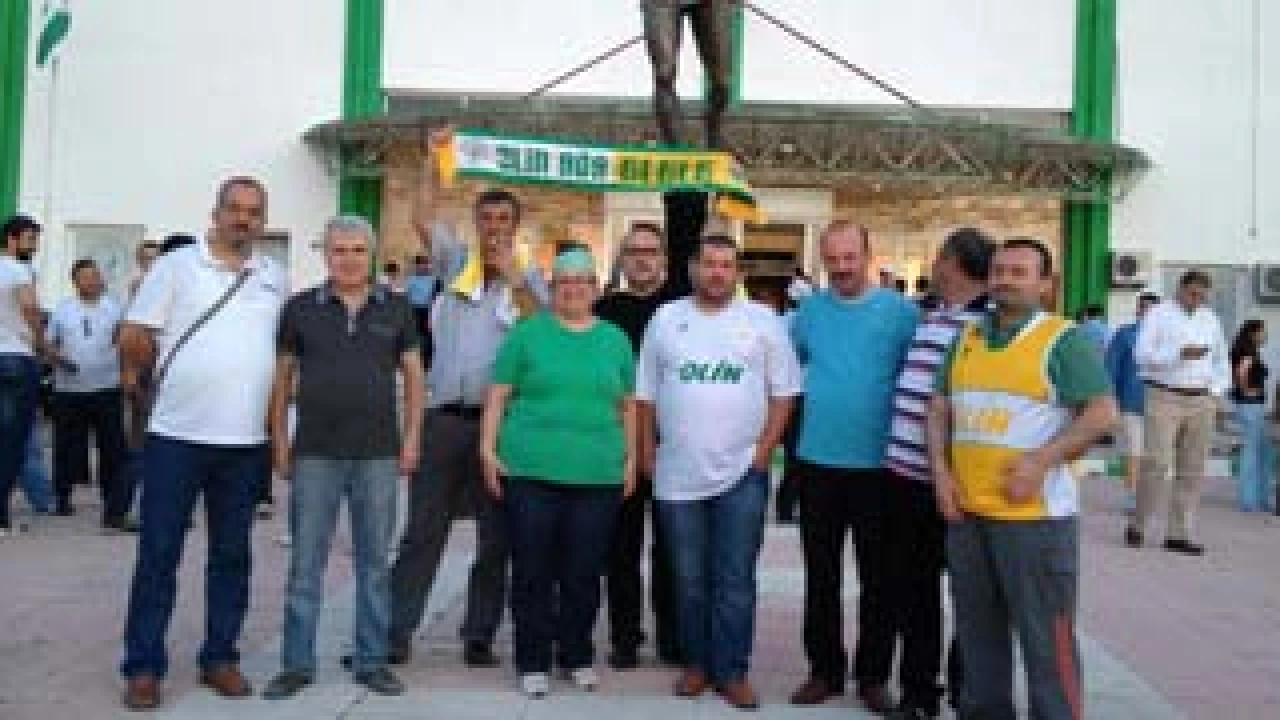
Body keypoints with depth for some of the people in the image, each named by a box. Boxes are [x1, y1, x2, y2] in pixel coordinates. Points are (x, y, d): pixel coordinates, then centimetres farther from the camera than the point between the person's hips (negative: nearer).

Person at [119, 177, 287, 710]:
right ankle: (143, 665, 11)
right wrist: (176, 376, 5)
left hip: (247, 441, 3)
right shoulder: (176, 266, -1)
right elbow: (132, 341, -2)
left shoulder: (275, 278, 9)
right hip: (177, 435, -3)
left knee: (232, 554, 10)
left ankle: (220, 657, 21)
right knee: (158, 554, 2)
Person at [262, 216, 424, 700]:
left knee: (375, 562, 9)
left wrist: (412, 438, 0)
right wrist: (279, 442, 2)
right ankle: (297, 663, 16)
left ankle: (372, 661, 20)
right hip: (314, 455, 0)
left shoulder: (396, 309, 4)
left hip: (379, 456, 1)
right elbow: (282, 378, 7)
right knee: (305, 563, 5)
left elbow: (413, 376, 7)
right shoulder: (299, 308, 3)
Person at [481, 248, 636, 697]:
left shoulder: (615, 339, 11)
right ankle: (533, 662, 17)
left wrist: (631, 459, 10)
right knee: (532, 571, 4)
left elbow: (628, 406, 15)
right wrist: (488, 450, -5)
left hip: (598, 476, 2)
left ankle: (577, 657, 25)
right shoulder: (527, 333, 3)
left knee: (584, 573, 9)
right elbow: (498, 396, 2)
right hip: (531, 471, -2)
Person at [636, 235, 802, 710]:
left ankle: (731, 670, 14)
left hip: (742, 474, -1)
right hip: (678, 476, 2)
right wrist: (647, 454, 4)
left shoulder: (763, 320, 1)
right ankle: (696, 662, 26)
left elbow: (783, 392, 1)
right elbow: (646, 394, 9)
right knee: (689, 580, 11)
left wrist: (764, 451, -6)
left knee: (735, 581, 3)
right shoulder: (665, 319, 6)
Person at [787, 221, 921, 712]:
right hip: (818, 461, 3)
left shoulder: (900, 311, -5)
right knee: (821, 575, 11)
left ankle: (873, 674, 22)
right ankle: (825, 669, 24)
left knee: (879, 577, 8)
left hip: (879, 464, -2)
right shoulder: (808, 310, 4)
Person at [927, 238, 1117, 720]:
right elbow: (939, 410, 16)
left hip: (1035, 515, -6)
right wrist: (940, 470, 2)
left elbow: (1102, 413, -11)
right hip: (967, 512, 6)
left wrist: (1041, 461, -18)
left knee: (1046, 636, 0)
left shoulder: (1064, 340, -5)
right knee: (978, 632, 17)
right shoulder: (967, 339, 13)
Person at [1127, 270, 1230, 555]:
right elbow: (1142, 353, -12)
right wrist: (1181, 353, -24)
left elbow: (1221, 361, 21)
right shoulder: (1158, 314, -1)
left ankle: (1178, 534, 6)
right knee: (1156, 463, -11)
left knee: (1192, 470, 2)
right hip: (1164, 398, -5)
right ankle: (1137, 523, 5)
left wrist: (1216, 394, 7)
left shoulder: (1210, 319, 13)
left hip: (1201, 402, 5)